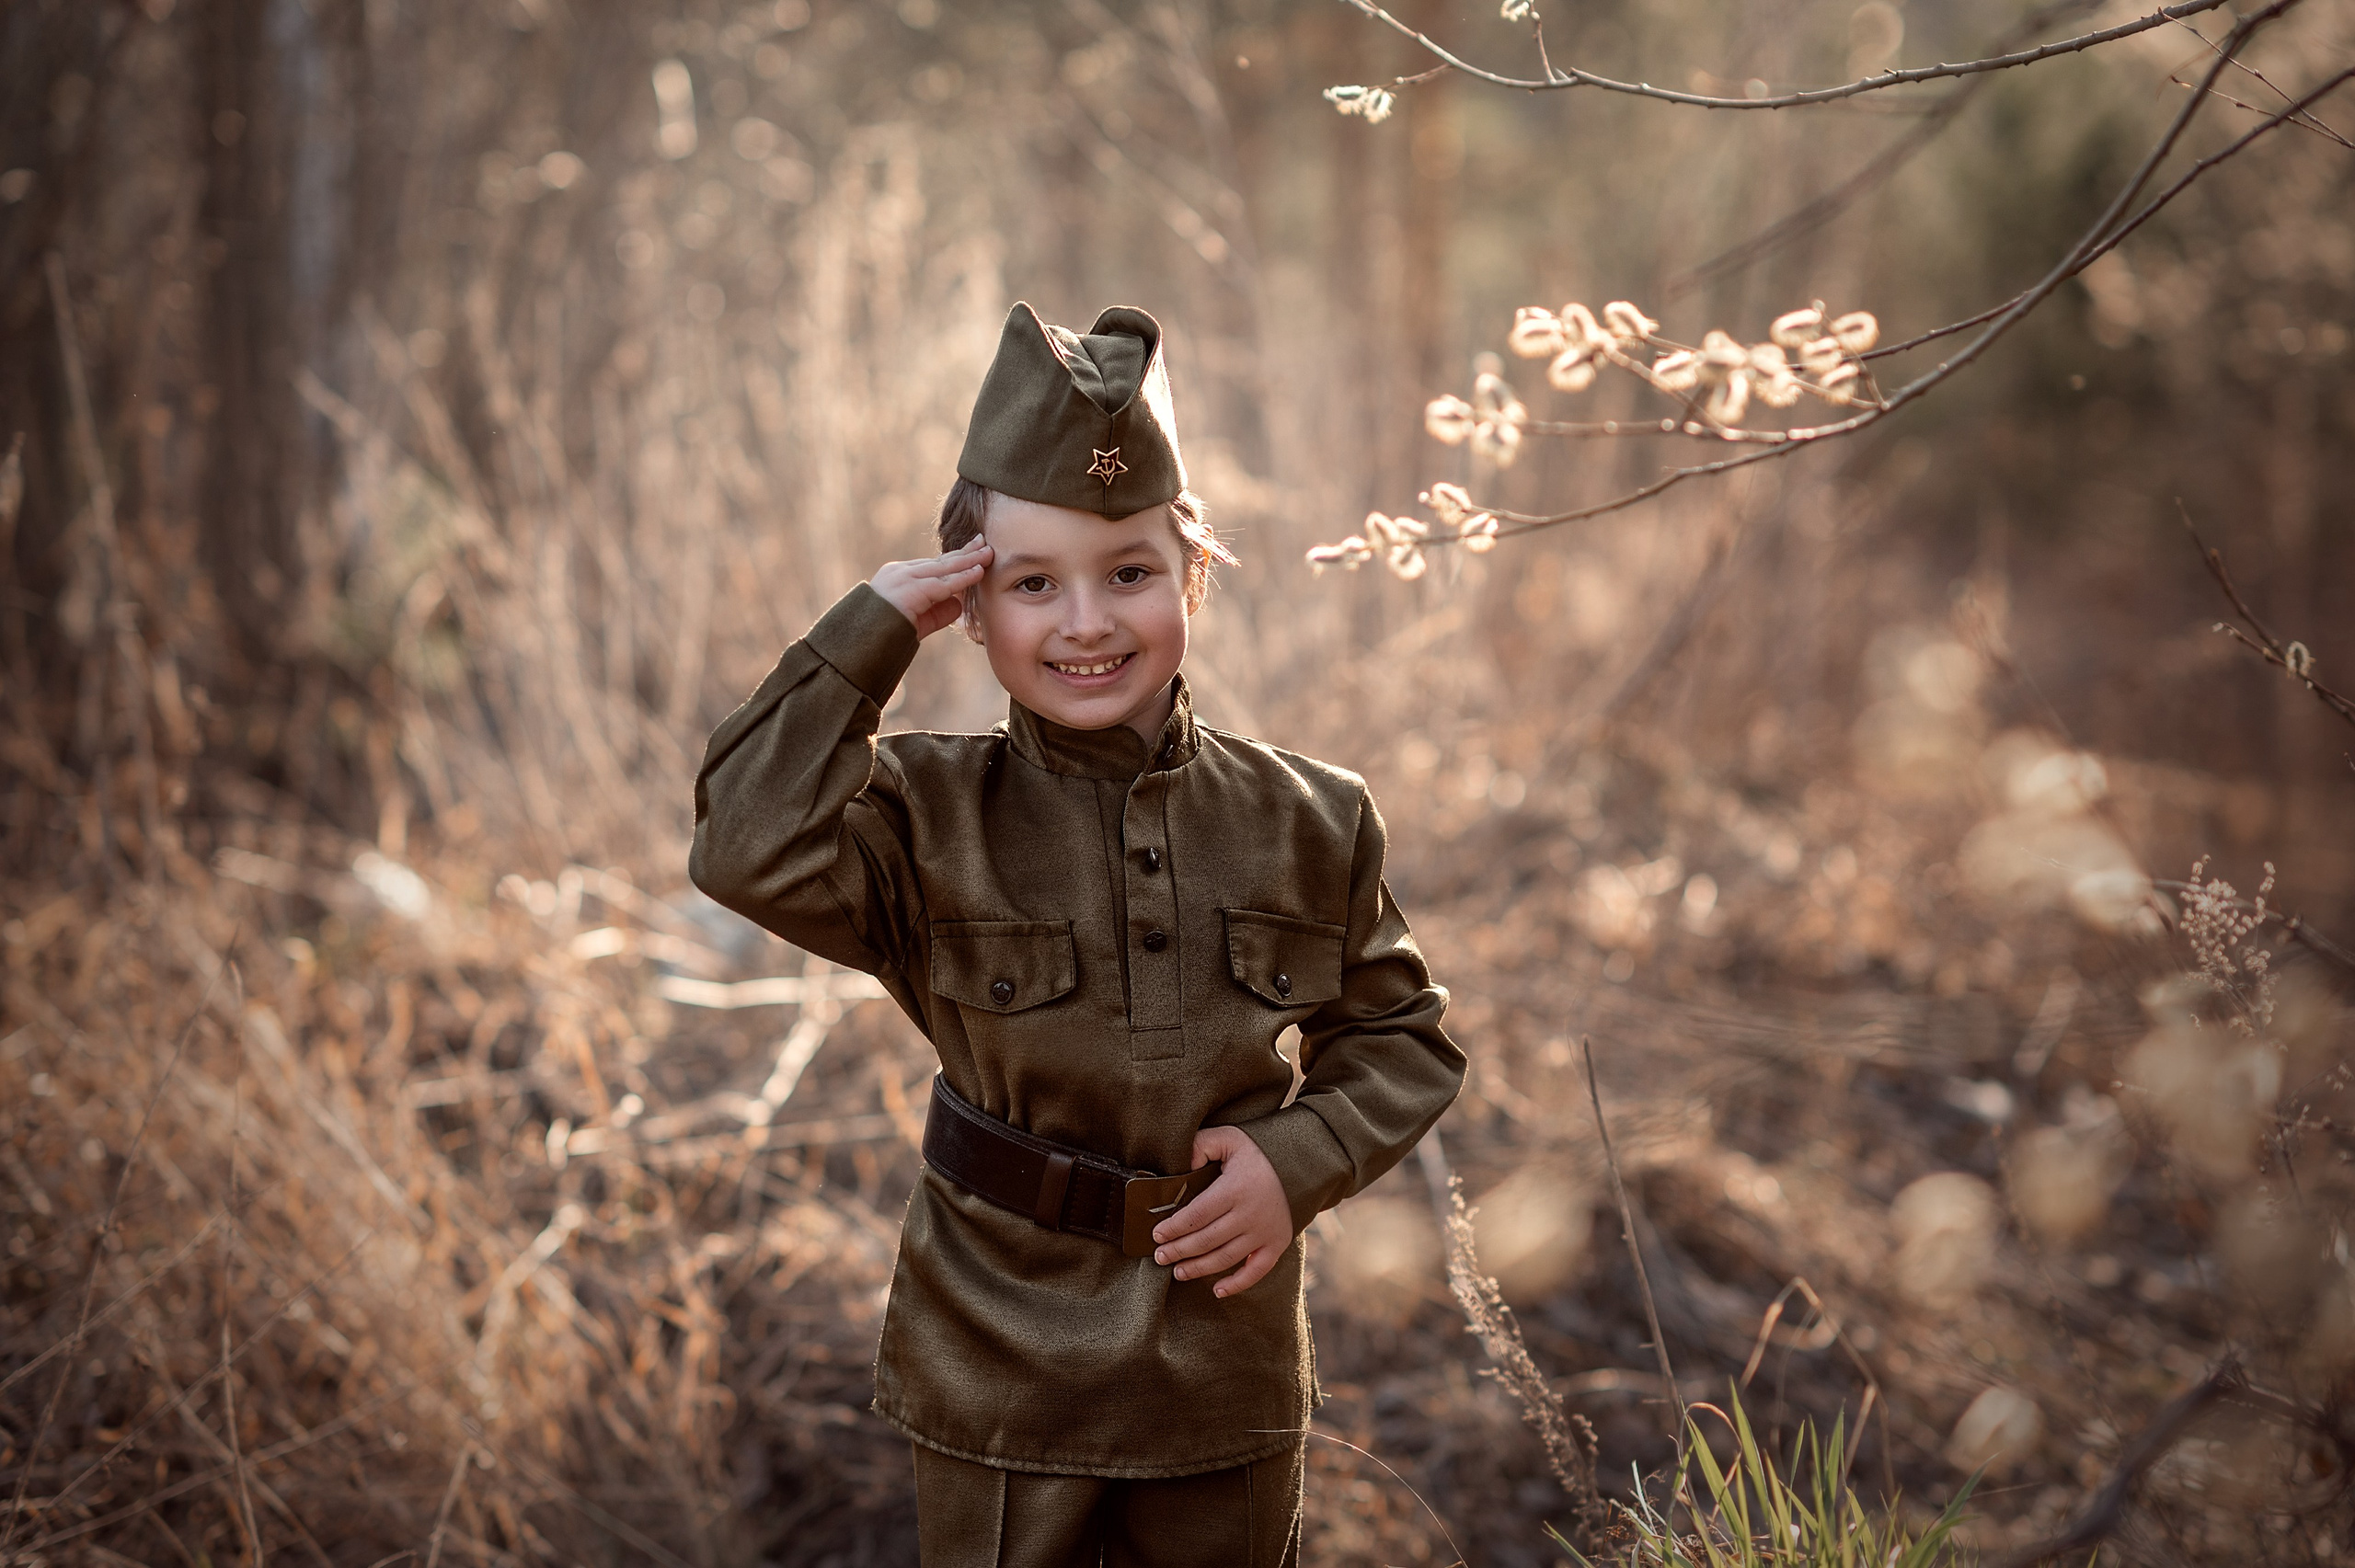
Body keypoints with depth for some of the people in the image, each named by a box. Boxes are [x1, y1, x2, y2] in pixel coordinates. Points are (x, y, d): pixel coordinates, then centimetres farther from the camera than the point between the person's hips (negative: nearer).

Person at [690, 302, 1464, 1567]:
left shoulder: (1304, 823, -2)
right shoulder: (933, 819, -10)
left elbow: (1402, 1036, 7)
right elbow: (755, 851, -29)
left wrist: (1300, 1161, -11)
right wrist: (871, 630, -22)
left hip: (1226, 1366, 2)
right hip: (1001, 1372, -2)